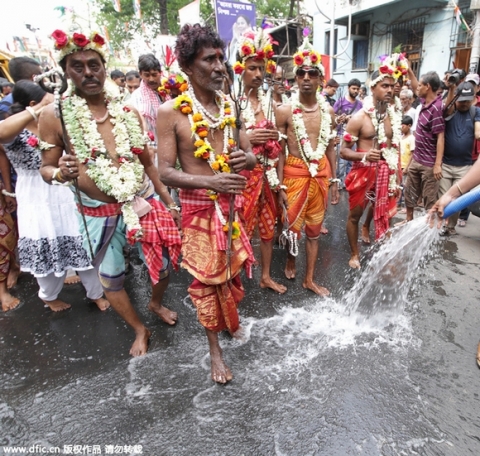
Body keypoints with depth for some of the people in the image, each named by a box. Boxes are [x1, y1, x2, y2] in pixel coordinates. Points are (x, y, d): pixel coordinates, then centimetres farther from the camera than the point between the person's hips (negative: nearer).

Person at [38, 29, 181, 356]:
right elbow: (46, 168, -1)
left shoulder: (128, 113, 1)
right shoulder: (55, 115, -8)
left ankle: (157, 303, 47)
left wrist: (169, 201, 9)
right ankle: (140, 330, 38)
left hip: (144, 202, 2)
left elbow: (147, 162, 8)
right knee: (111, 278, 11)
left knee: (164, 264, 12)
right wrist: (61, 173, -25)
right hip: (99, 213, -1)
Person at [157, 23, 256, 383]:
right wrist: (210, 181, -30)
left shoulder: (230, 106, 3)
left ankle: (230, 320, 47)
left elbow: (250, 155, 8)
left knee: (233, 268, 17)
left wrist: (245, 159, -18)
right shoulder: (171, 112, -12)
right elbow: (166, 172, -14)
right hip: (198, 206, -4)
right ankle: (215, 349, 26)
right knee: (205, 277, 5)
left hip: (231, 203, 5)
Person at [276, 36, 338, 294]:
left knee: (314, 227, 11)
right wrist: (280, 186, -10)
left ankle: (309, 279, 25)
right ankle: (290, 259, 39)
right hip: (294, 173, -4)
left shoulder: (328, 111, 6)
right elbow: (279, 151, -7)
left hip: (321, 174, 4)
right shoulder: (285, 111, -7)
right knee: (292, 224, 4)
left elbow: (330, 148, 12)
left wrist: (334, 180, 11)